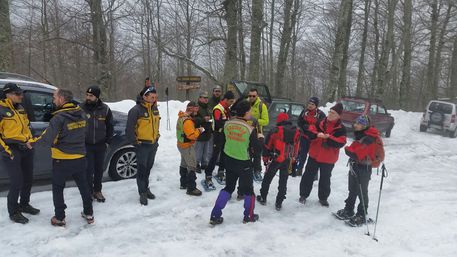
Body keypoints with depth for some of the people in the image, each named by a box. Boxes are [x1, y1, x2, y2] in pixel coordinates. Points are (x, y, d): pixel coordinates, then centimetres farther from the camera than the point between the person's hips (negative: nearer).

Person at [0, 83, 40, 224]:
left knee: (28, 179, 16)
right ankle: (13, 212, 12)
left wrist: (30, 139, 18)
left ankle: (24, 204, 35)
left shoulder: (20, 107, 11)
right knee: (17, 182, -6)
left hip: (26, 148, 8)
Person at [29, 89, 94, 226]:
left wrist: (32, 142, -4)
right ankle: (89, 214, 27)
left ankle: (59, 218, 20)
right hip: (80, 158, 5)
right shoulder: (81, 114, -1)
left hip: (62, 160, -5)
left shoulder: (59, 118, -20)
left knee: (57, 188, 13)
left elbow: (47, 139, -21)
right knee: (83, 185, 18)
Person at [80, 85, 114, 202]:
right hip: (86, 145, -2)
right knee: (89, 170, -3)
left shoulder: (105, 109, -3)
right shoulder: (81, 108, -8)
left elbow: (109, 126, 9)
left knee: (99, 169, 11)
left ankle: (97, 191, 26)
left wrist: (107, 140, 6)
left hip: (100, 145, 2)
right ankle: (89, 192, 13)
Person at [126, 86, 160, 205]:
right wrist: (134, 142, -14)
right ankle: (142, 193, 10)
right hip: (142, 145, -7)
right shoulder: (136, 110, -18)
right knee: (142, 169, 0)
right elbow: (129, 128, -16)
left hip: (153, 144, 7)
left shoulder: (154, 109, 6)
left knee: (148, 168, 18)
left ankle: (146, 188, 33)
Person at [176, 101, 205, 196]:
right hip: (187, 146, -11)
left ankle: (184, 183, 34)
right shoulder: (187, 121, -26)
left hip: (182, 144, 11)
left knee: (184, 164, 21)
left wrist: (196, 130, 1)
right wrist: (199, 131, -14)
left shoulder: (182, 117, 6)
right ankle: (191, 189, 0)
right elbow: (191, 135, -29)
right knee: (192, 167, -5)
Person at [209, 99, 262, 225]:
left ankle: (215, 216, 17)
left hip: (229, 160, 4)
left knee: (228, 187, 19)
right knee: (248, 189, 17)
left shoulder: (227, 124, -9)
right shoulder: (250, 129, -21)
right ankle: (249, 216, 30)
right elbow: (257, 147, -13)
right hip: (244, 163, -4)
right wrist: (260, 137, 5)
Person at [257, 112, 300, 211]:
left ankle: (263, 198, 26)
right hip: (288, 161, 3)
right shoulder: (297, 132, 3)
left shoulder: (276, 130, -10)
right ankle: (279, 203, 15)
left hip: (275, 159, -3)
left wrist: (265, 159, 8)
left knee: (267, 178, 15)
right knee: (283, 182, 12)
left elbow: (267, 146, -4)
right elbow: (296, 148, 10)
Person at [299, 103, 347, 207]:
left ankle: (323, 197, 31)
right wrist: (317, 134, -26)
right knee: (308, 175, 10)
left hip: (328, 159, -1)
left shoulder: (341, 129, -7)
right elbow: (310, 132, -6)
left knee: (325, 178, 13)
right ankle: (303, 194, 25)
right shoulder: (320, 123, -2)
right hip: (314, 155, 2)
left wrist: (329, 138, -29)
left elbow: (341, 143, -16)